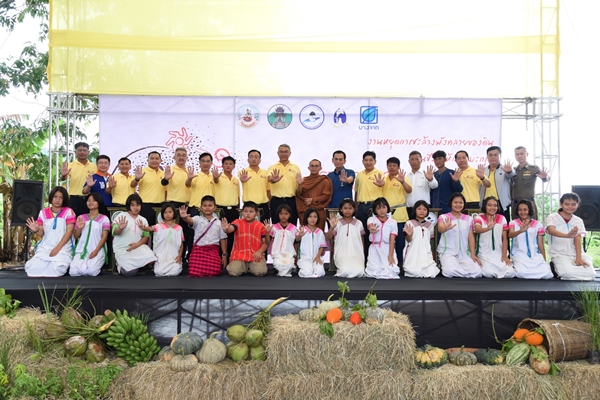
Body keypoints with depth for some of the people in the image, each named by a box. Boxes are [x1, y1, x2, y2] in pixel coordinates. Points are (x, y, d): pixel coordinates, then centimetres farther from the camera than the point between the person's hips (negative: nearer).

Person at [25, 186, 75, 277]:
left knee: (55, 269, -28)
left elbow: (69, 232, -8)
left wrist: (57, 248, -15)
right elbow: (42, 233, 10)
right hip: (45, 247, 3)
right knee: (33, 268, -21)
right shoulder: (43, 212, 10)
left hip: (63, 248, -3)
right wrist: (36, 230, -15)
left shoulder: (68, 212, -1)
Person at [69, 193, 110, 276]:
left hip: (98, 251, -3)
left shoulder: (104, 218, 5)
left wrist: (96, 251, -14)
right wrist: (79, 228, -6)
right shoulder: (81, 217, 15)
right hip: (81, 251, 3)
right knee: (73, 272, -23)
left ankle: (97, 266, 4)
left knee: (90, 271, -30)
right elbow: (75, 237, 15)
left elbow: (104, 236, -2)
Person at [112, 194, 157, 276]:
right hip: (122, 248, -3)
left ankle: (134, 265, 3)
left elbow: (146, 236, 7)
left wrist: (138, 244, -14)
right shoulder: (121, 216, 0)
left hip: (138, 247, 4)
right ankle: (120, 266, 13)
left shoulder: (143, 220, 13)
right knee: (130, 272, -23)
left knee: (150, 259, -27)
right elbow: (115, 232, -14)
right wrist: (120, 228, -39)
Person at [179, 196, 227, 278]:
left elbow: (222, 239, 12)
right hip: (198, 249, -1)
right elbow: (190, 221, -21)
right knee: (195, 273, -16)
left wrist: (224, 255, 8)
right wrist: (184, 217, -46)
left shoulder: (218, 223, 10)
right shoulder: (197, 219, 4)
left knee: (213, 273, -16)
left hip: (213, 250, 1)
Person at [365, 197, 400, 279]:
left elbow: (392, 240, -2)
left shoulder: (392, 222, 1)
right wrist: (372, 230, -52)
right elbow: (370, 227, -26)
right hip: (375, 250, 0)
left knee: (389, 272, -15)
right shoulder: (371, 219, -1)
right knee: (374, 271, -10)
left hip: (387, 249, 0)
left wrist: (390, 255, -11)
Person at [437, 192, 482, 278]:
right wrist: (446, 228, -48)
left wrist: (473, 254, -6)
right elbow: (440, 229, -22)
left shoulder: (468, 219, 11)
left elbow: (471, 237, 7)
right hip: (448, 252, -4)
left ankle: (458, 268, 3)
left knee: (477, 272, -21)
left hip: (464, 253, 4)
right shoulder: (443, 217, -1)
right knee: (450, 272, -34)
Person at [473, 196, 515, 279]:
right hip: (484, 255, -3)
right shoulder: (479, 218, -4)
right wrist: (488, 228, -50)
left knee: (510, 273, -19)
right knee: (488, 273, -28)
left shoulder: (502, 218, 6)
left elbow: (505, 238, 5)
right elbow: (477, 229, -28)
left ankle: (497, 274, 12)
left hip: (499, 254, 3)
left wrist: (504, 255, -5)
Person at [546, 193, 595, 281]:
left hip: (575, 253, 4)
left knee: (590, 274, -21)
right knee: (568, 273, -31)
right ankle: (557, 267, 0)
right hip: (559, 254, -4)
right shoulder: (552, 217, -4)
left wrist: (579, 257, -18)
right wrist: (567, 235, -46)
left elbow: (577, 240, -2)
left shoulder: (578, 221, 9)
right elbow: (551, 230, -26)